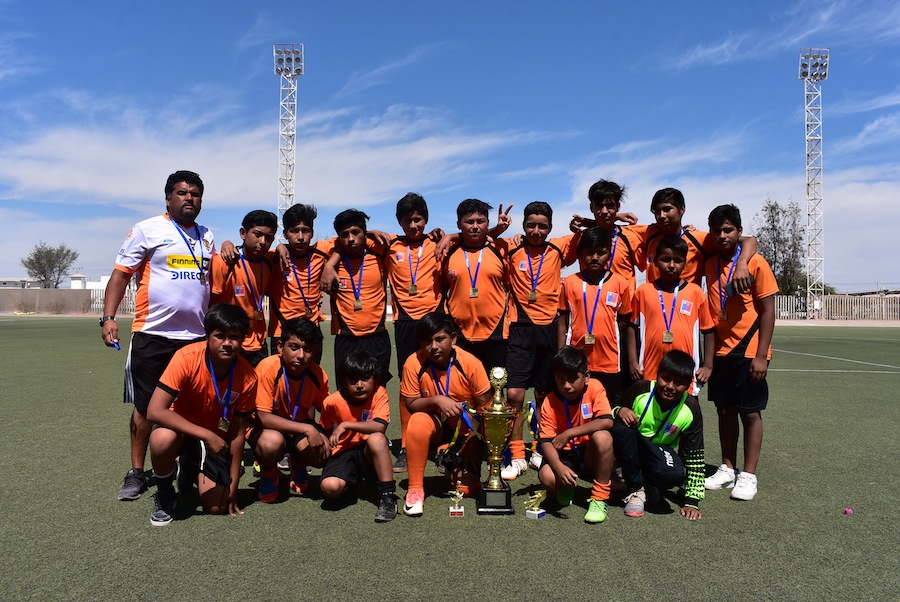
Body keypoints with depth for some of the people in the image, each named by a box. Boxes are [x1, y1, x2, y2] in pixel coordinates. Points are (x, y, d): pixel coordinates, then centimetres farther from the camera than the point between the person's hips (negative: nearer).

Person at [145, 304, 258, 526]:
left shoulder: (247, 378, -20)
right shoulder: (187, 358, -28)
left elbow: (237, 433, -11)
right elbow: (154, 411, -33)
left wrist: (233, 485, -8)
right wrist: (207, 435, -36)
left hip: (217, 437, 2)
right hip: (181, 427, -2)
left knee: (217, 506, -10)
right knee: (162, 439, -37)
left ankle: (191, 470, 25)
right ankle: (164, 496, -5)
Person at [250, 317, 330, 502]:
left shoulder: (318, 375, -14)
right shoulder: (268, 369, -28)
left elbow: (324, 408, 7)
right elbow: (263, 417, -30)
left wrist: (321, 435, -9)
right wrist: (307, 429, -35)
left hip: (299, 426, 4)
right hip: (264, 427, -4)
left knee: (322, 454, -25)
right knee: (272, 442, -39)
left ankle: (297, 466, 14)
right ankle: (268, 475, -1)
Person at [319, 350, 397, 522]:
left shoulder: (379, 394, -11)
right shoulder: (332, 402, -8)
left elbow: (380, 426, -27)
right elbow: (326, 431, 13)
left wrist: (346, 425, -25)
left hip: (369, 452, -1)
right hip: (343, 453, 1)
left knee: (376, 438, -36)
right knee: (330, 487, -29)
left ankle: (388, 495, -25)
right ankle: (353, 481, 9)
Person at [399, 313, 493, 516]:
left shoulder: (470, 363, -19)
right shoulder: (414, 363, -17)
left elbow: (485, 406, -12)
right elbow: (411, 405, -11)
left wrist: (474, 438, -20)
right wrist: (436, 400, -30)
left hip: (466, 427, 0)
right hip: (434, 423, 0)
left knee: (466, 487, -13)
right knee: (417, 422, -35)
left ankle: (457, 465, 24)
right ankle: (415, 488, -20)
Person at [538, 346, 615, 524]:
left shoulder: (594, 388, -13)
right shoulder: (549, 403, -12)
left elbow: (607, 421, -26)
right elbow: (546, 442, -17)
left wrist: (569, 433, -27)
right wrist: (559, 467, -38)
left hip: (590, 456, 0)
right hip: (564, 456, 1)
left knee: (602, 437, -33)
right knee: (547, 477, -32)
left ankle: (600, 498, -16)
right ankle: (567, 487, 10)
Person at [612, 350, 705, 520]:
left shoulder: (690, 409, -14)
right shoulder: (640, 390, -17)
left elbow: (695, 459, -10)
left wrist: (692, 502, -13)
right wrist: (619, 411, -29)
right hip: (630, 451, 0)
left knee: (675, 474, -37)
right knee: (621, 426, -34)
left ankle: (647, 485, 2)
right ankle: (635, 489, -17)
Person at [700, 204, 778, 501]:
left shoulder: (756, 263, -8)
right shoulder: (710, 266, 6)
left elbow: (767, 312, -8)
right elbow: (711, 313, 9)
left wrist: (761, 355, -13)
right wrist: (708, 357, 4)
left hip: (748, 352, -4)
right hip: (720, 352, 4)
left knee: (750, 412, 3)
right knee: (725, 410, 11)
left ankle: (748, 475, 12)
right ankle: (727, 469, 23)